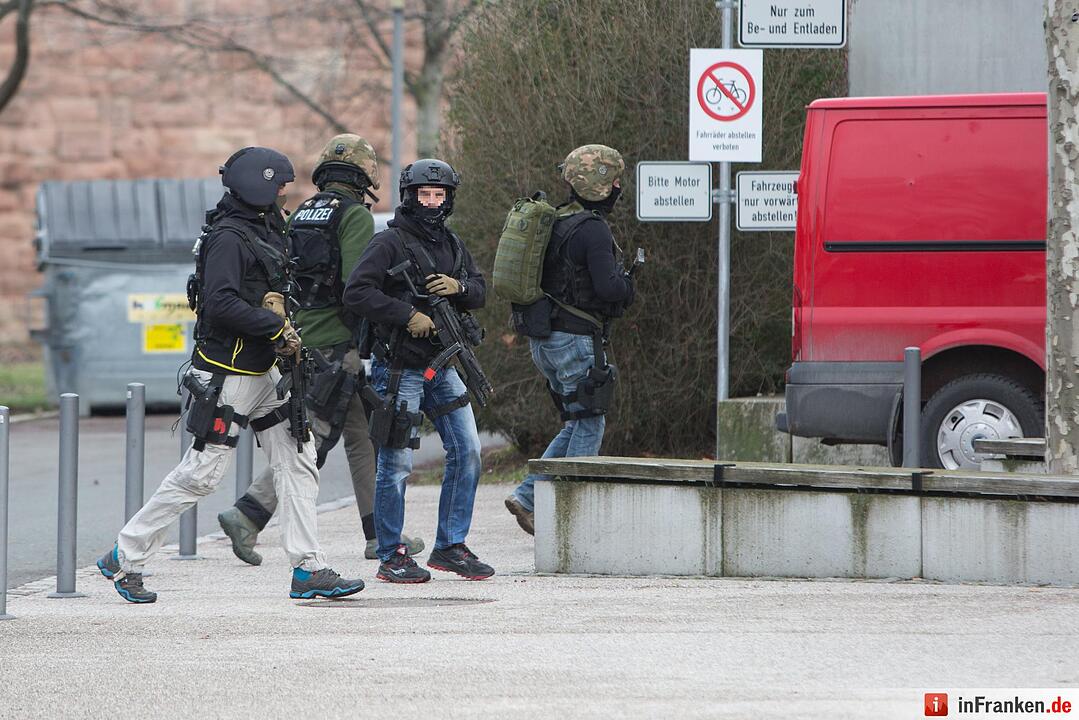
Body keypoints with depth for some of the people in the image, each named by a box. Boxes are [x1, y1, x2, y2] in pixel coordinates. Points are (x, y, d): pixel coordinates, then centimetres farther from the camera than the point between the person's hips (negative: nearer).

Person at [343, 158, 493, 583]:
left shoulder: (451, 244, 13)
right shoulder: (389, 243, -9)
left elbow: (480, 292, 15)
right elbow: (356, 293, -18)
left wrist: (458, 287, -7)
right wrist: (409, 315, -21)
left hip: (441, 367, 7)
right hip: (399, 369, -7)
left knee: (467, 452, 4)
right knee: (396, 464, -4)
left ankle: (450, 547, 14)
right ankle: (391, 557, 4)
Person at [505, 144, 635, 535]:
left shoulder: (558, 222, 13)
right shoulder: (592, 230, -16)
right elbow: (609, 288, -24)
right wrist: (627, 281, -1)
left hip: (544, 340, 9)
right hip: (575, 340, -9)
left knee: (579, 423, 17)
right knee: (588, 426, -1)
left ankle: (527, 496, 7)